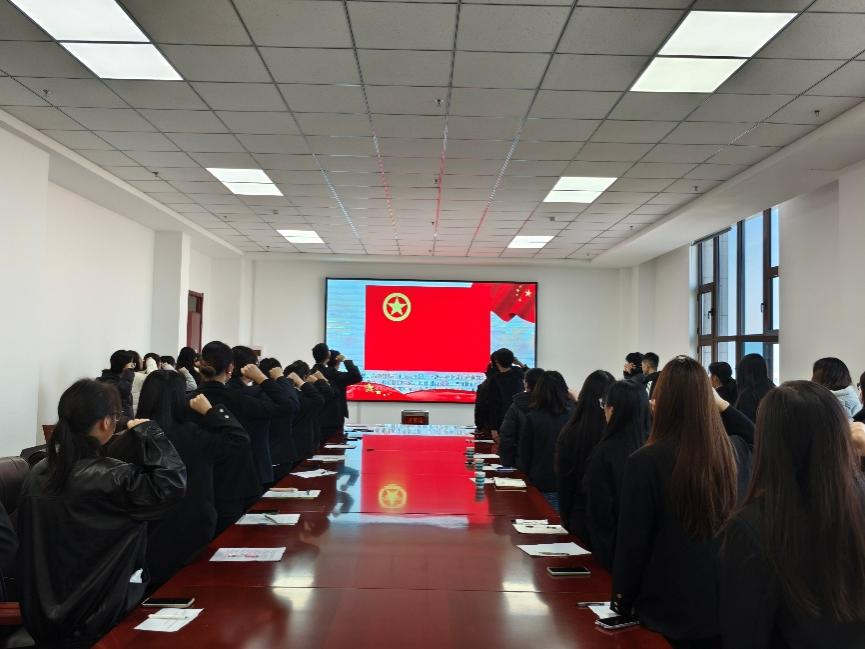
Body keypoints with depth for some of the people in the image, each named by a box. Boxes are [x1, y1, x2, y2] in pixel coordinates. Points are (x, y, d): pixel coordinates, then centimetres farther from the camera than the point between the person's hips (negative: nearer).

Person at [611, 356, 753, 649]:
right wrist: (723, 405, 11)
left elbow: (632, 541, -13)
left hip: (669, 608, -3)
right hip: (725, 604, 4)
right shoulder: (736, 452, -8)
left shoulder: (645, 461, -21)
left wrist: (622, 602, 0)